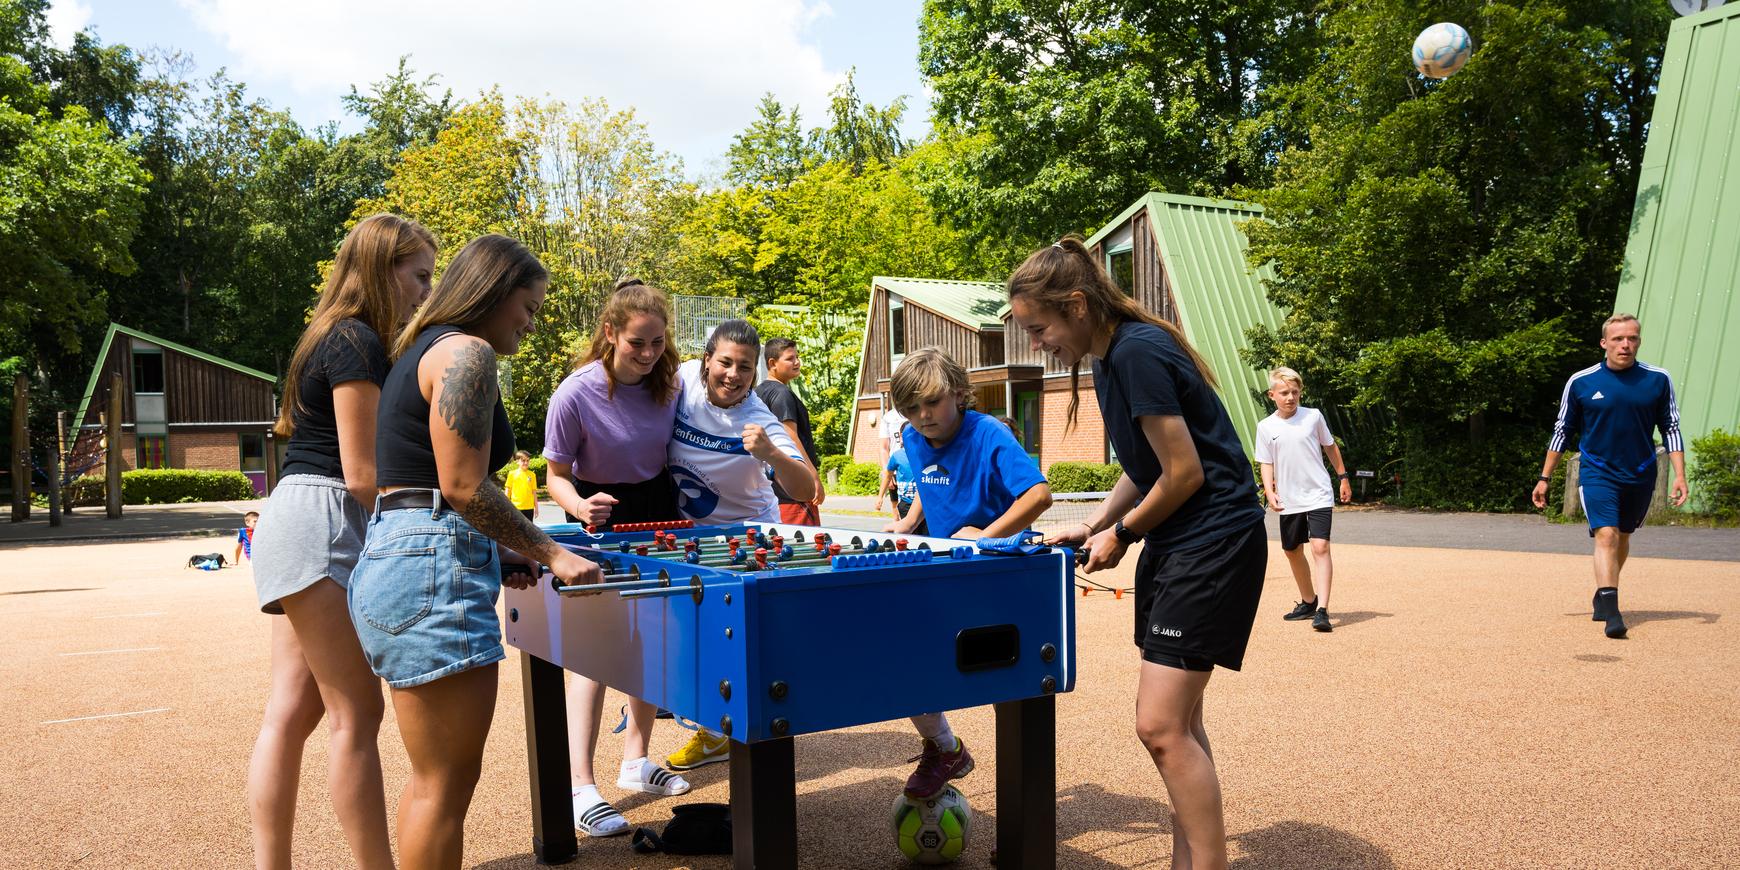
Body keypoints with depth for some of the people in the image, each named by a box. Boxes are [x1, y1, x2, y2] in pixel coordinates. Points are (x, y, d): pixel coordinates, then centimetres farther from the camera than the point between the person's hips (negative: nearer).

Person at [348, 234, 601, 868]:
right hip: (431, 572, -11)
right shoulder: (466, 352, -9)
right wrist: (549, 554, -8)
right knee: (448, 781, -3)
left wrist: (497, 554, 16)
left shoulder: (422, 351, 22)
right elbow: (463, 486, -16)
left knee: (435, 777, 19)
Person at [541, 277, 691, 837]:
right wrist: (580, 507, -32)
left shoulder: (671, 382, -8)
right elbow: (557, 476, -12)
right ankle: (581, 787, -9)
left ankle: (636, 761, 25)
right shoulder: (576, 394, -21)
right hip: (601, 520, -5)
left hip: (657, 511, 5)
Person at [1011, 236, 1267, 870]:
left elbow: (1185, 472, -19)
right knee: (1176, 718, 13)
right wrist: (1091, 526, 7)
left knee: (1160, 725, -11)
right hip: (1174, 541, 10)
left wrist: (1121, 534, -6)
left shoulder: (1137, 352, -20)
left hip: (1214, 541, -10)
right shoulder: (1108, 357, 10)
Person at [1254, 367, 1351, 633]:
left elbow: (1330, 446, 11)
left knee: (1320, 547, -17)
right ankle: (1308, 602, 33)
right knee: (1293, 551, 13)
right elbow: (1266, 464, 3)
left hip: (1318, 496, -3)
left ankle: (1322, 611, -19)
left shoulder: (1313, 416, -2)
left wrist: (1343, 477, 14)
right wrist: (1269, 491, -11)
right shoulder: (1266, 427, 0)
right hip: (1289, 501, 3)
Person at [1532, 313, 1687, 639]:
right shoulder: (1580, 382, -5)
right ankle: (1611, 612, -21)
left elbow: (1671, 428, 5)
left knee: (1622, 537, 16)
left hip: (1640, 476, 3)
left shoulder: (1658, 380, -1)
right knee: (1606, 535, -17)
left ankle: (1603, 596, 35)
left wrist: (1679, 475, -3)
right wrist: (1544, 478, 5)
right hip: (1597, 474, -3)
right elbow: (1562, 431, 4)